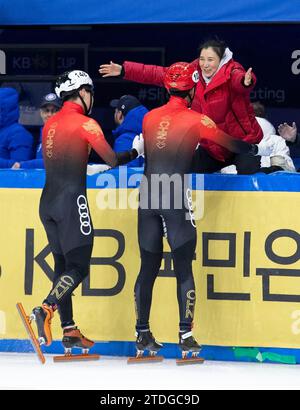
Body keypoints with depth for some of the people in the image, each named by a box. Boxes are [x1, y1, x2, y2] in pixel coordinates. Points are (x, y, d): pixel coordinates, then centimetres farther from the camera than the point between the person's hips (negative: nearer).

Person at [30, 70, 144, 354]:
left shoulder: (50, 124, 14)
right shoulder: (84, 123, -8)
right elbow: (112, 160, -11)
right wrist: (136, 151, 5)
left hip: (48, 202, 8)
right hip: (71, 200, -7)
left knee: (63, 264, 10)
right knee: (79, 266, -5)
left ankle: (69, 331, 10)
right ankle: (46, 310, -25)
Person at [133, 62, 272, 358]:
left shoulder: (149, 117, 12)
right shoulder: (195, 120, -2)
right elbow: (231, 144, 3)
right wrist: (258, 149, 21)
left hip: (148, 196, 5)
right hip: (175, 198, -5)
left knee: (149, 267, 10)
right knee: (183, 268, 1)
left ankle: (143, 335, 12)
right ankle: (185, 336, -2)